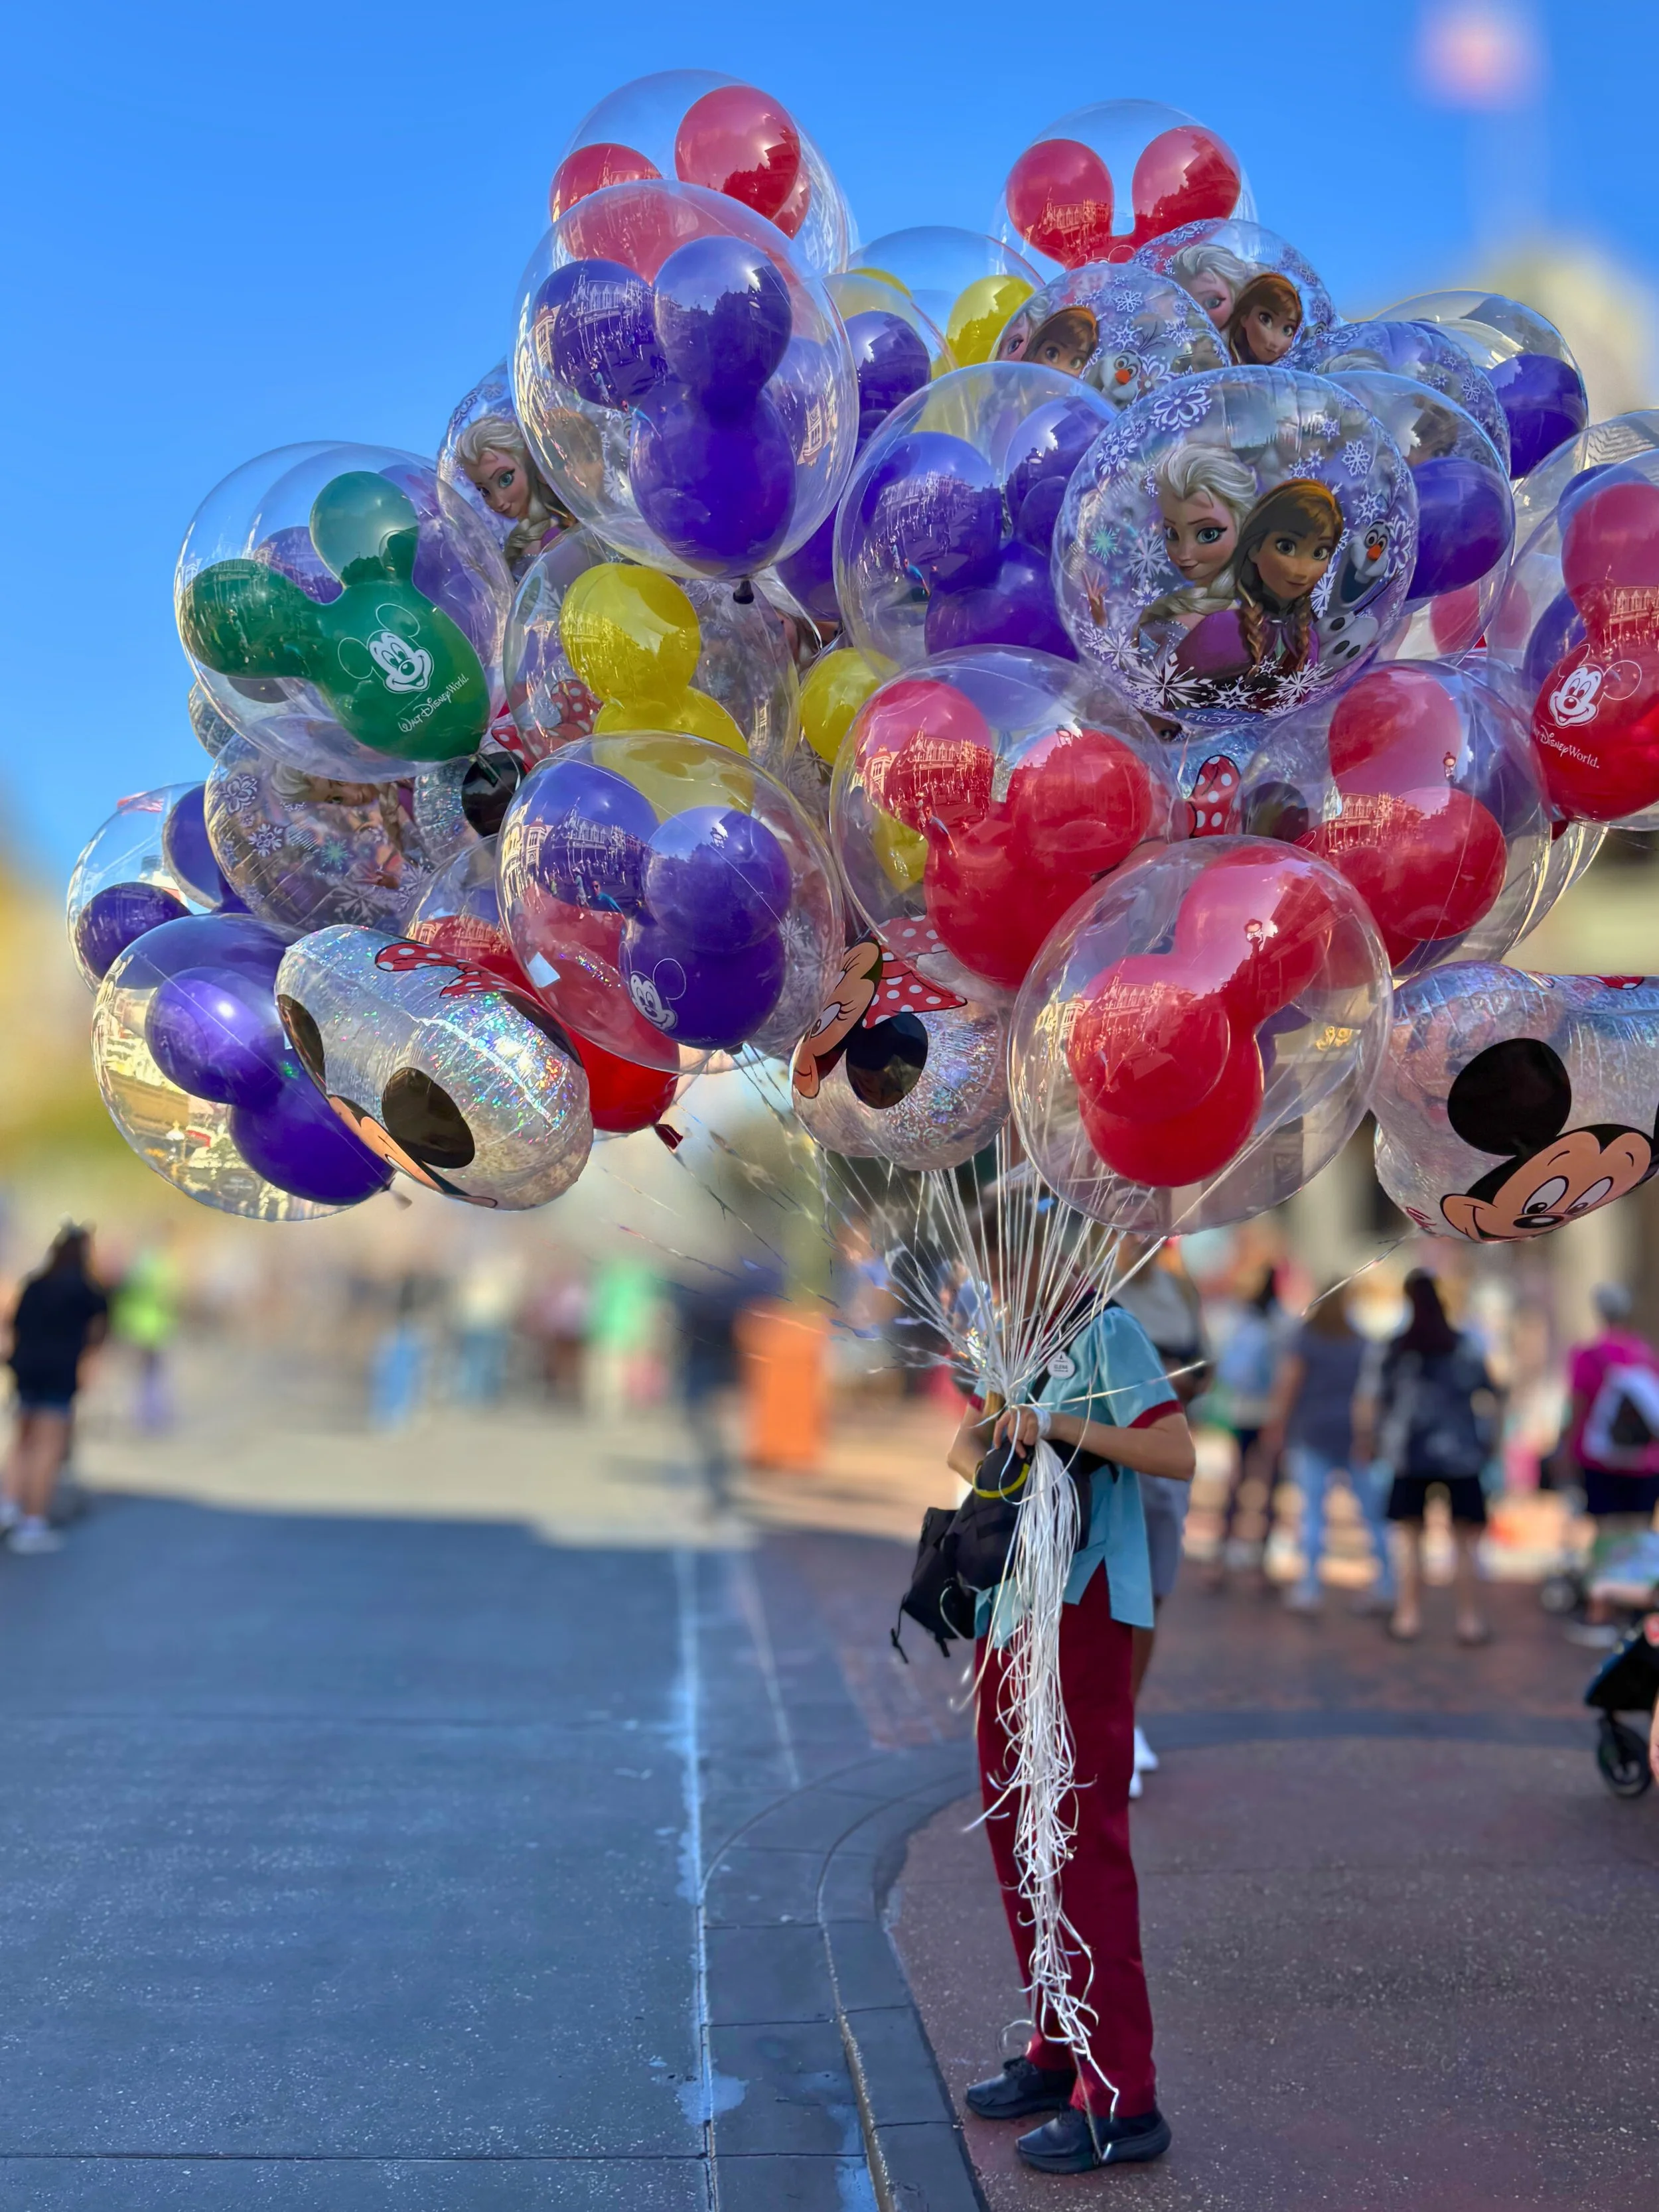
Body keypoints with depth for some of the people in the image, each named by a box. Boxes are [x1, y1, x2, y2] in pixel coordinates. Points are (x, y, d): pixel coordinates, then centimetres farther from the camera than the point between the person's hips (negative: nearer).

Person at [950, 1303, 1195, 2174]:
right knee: (1015, 1831, 15)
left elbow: (1177, 1455, -18)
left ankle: (1119, 2102, 2)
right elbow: (965, 1441, 13)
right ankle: (1059, 2054, 28)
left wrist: (1058, 1427, -23)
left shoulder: (1107, 1332, -11)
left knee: (1085, 1846, -6)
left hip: (1080, 1606, -9)